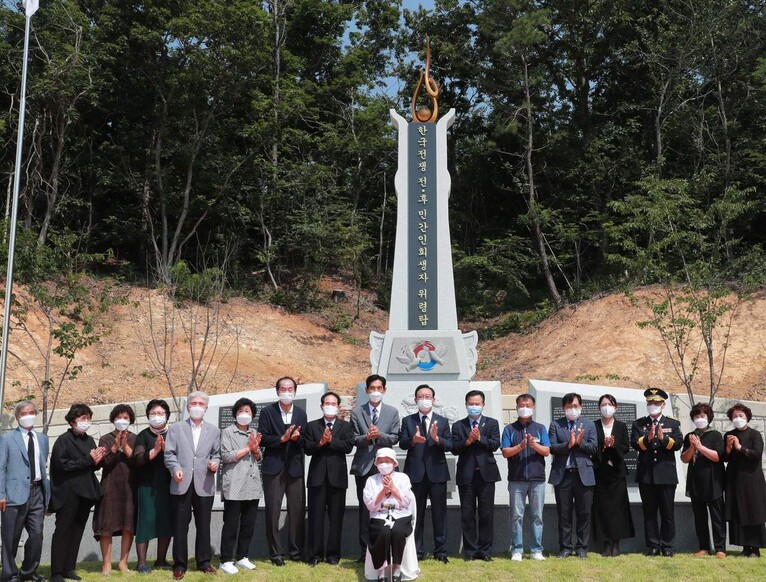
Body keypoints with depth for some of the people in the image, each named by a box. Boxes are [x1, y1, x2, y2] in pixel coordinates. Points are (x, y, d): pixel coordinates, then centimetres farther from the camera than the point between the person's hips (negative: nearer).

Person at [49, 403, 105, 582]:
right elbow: (61, 464, -17)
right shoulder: (64, 440, -7)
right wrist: (88, 460, -16)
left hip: (85, 492, 6)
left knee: (77, 531, 10)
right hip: (68, 492, -6)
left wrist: (97, 461, -6)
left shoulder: (89, 440, 12)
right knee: (63, 531, -1)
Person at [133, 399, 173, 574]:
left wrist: (166, 449, -18)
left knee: (167, 522, 6)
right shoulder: (144, 435, 1)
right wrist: (155, 450, -21)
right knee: (146, 520, -4)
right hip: (147, 485, -2)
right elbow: (137, 459, -9)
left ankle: (161, 559, 19)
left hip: (168, 485, 3)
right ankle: (141, 562, 4)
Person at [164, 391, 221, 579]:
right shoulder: (175, 428, 8)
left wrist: (215, 463, -9)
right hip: (182, 484, -1)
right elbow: (169, 454, 1)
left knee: (203, 526, 7)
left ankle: (204, 562, 18)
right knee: (180, 526, 3)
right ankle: (180, 564, 12)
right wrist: (175, 469, -15)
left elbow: (216, 454, 12)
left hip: (204, 484, 1)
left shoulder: (214, 430, 13)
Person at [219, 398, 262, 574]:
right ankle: (226, 560, 4)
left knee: (249, 524, 8)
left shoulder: (254, 433, 17)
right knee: (231, 524, -2)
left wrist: (255, 449, -3)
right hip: (234, 487, -6)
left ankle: (242, 557, 19)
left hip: (252, 485, 6)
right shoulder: (227, 432, -1)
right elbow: (225, 456, -12)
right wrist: (247, 448, -9)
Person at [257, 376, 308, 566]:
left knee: (297, 511, 4)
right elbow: (263, 439, -6)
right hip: (273, 468, -2)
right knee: (273, 512, 1)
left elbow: (304, 442, 7)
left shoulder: (301, 413, 9)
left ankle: (296, 551, 16)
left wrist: (297, 437, -14)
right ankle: (276, 553, 10)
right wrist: (282, 439, -18)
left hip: (295, 468, 3)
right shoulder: (268, 412, 1)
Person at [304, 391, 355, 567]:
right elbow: (308, 449, 0)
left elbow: (348, 447, -7)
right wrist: (320, 442, -17)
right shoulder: (312, 426, 10)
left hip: (337, 476, 0)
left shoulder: (346, 426, 8)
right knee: (316, 517, 2)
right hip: (317, 476, 0)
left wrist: (331, 440, -15)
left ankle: (333, 554, 13)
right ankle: (315, 554, 8)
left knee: (336, 517, 4)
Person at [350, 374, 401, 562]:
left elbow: (394, 438, 1)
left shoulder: (392, 412, 8)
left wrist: (379, 435, -16)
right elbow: (354, 439, 2)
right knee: (365, 509, 3)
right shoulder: (357, 412, 6)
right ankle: (366, 550, 10)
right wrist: (367, 437, -18)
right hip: (364, 466, 0)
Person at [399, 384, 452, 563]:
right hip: (415, 472, 0)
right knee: (416, 513, 6)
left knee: (439, 513, 4)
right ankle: (417, 551, 15)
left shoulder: (442, 421, 7)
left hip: (437, 472, 0)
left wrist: (437, 438, -21)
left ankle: (440, 551, 12)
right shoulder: (408, 421, 6)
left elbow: (449, 445, -1)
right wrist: (413, 440, -25)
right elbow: (402, 443, -5)